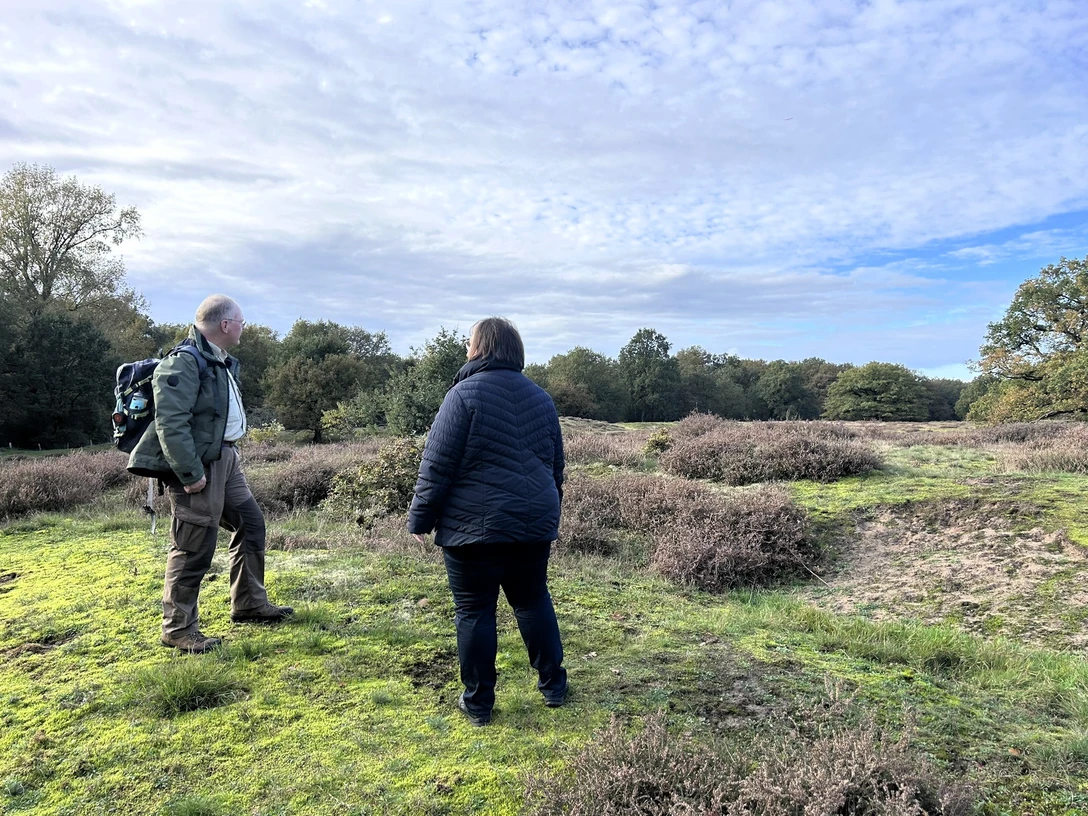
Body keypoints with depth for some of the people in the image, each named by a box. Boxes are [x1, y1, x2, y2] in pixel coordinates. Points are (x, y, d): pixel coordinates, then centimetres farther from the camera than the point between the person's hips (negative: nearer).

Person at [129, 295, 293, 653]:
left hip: (225, 459, 10)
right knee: (194, 548, -2)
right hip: (198, 466, -10)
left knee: (251, 524, 16)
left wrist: (230, 453, 16)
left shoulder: (219, 361, 14)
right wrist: (190, 473, -24)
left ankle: (250, 604, 29)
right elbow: (171, 423, -23)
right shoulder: (183, 363, -17)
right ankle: (178, 629, 13)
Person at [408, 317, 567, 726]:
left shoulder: (464, 394, -10)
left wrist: (420, 519, -3)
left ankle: (478, 703, 17)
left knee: (474, 611, 6)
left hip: (474, 527, -5)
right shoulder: (540, 398, 10)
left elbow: (437, 465, -12)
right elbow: (556, 465, 17)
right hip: (534, 524, 6)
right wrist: (548, 511, 28)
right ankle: (553, 686, 28)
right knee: (533, 601, 19)